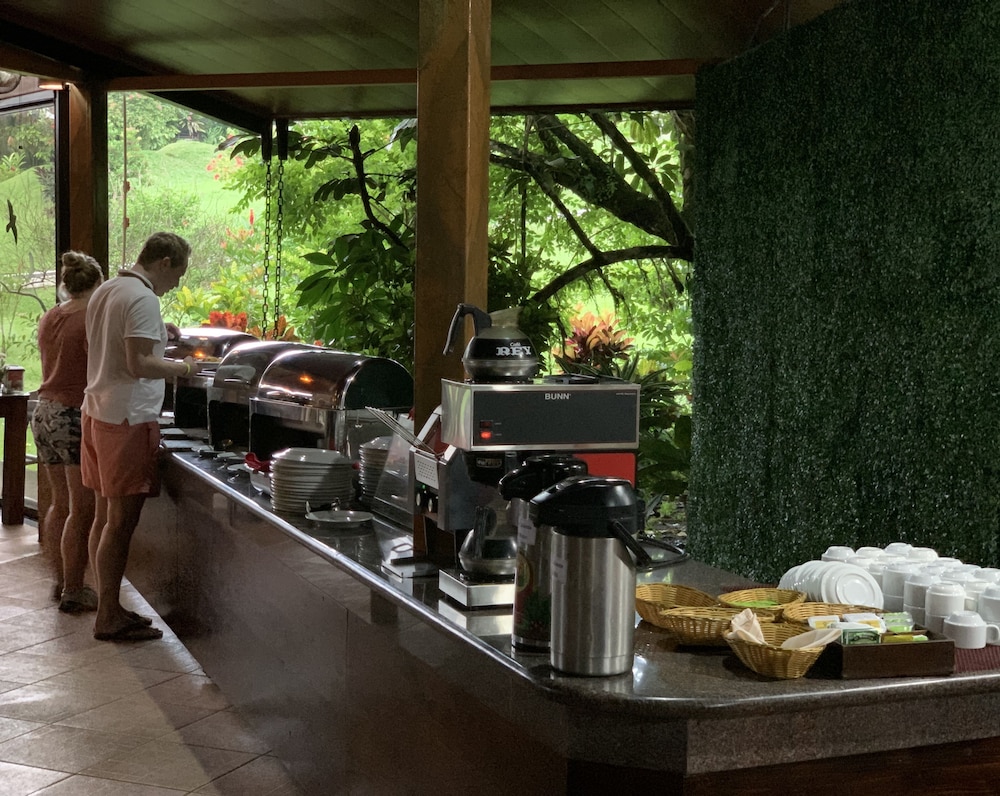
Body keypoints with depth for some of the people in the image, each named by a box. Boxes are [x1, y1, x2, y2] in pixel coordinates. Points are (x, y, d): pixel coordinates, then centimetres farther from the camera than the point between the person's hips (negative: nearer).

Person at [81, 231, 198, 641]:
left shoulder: (104, 291, 14)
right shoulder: (143, 299, -16)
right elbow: (139, 364, -23)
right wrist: (181, 367, -8)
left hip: (96, 411, 10)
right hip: (127, 419, -10)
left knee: (106, 515, 13)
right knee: (121, 519, -4)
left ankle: (108, 608, 20)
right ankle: (110, 618, 1)